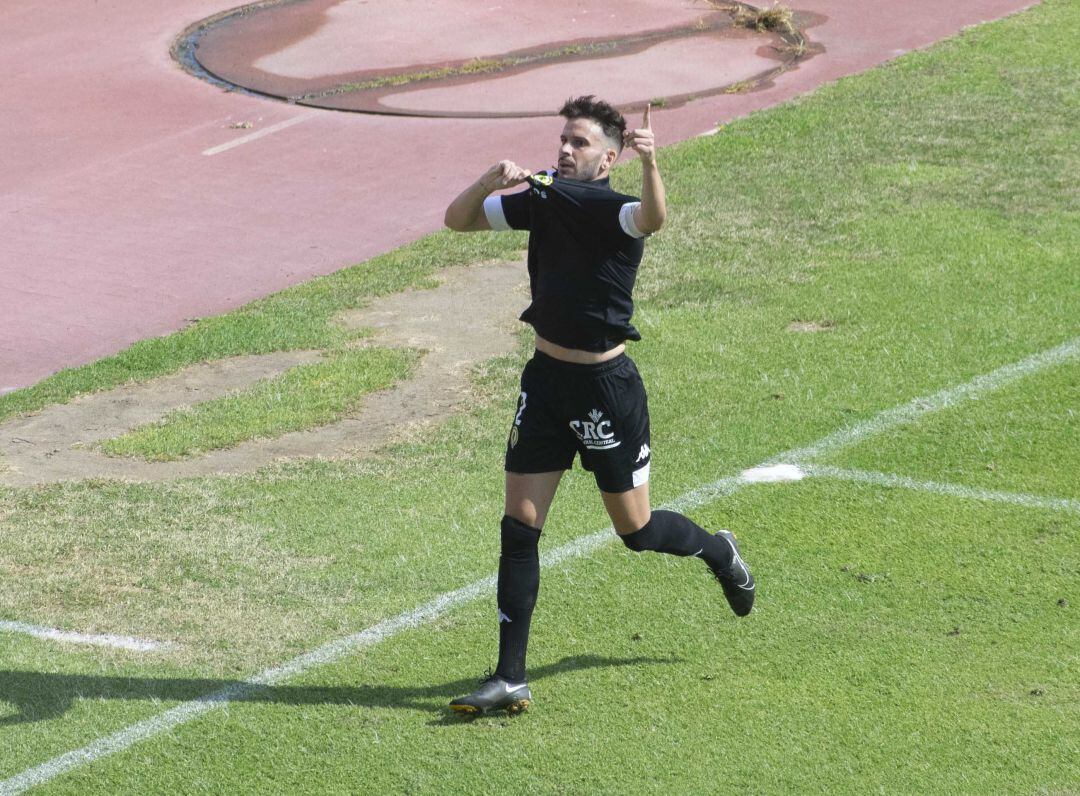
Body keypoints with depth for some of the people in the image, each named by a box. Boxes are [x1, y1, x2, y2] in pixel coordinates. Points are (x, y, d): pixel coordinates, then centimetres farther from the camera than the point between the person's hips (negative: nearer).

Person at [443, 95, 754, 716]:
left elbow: (654, 218, -41)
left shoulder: (617, 211, -17)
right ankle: (511, 680, 4)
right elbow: (458, 220, 4)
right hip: (546, 379, 5)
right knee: (519, 526, 0)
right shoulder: (542, 196, 1)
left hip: (607, 384, -5)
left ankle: (719, 552, 41)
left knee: (636, 530, 7)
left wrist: (651, 163, -61)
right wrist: (491, 180, -16)